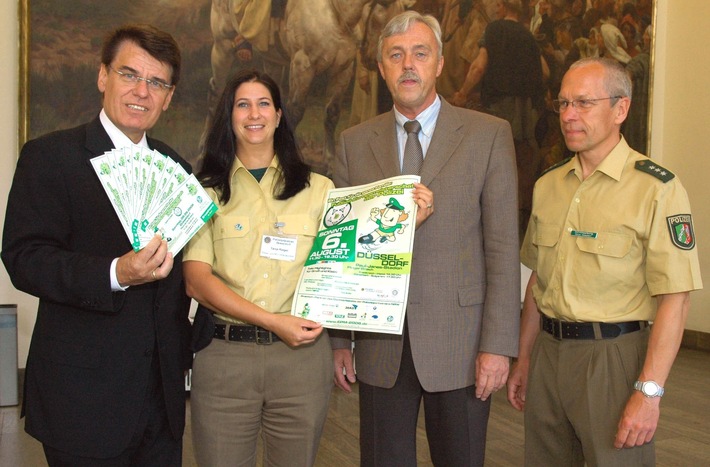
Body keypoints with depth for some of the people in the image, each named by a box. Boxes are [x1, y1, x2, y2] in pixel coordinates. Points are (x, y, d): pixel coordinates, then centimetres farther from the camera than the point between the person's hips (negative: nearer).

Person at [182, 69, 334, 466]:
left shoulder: (318, 189, 9)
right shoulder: (207, 191, 5)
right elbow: (197, 280, -5)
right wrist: (273, 321, -14)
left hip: (302, 354, 1)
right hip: (223, 356, -1)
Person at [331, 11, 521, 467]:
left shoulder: (489, 135, 0)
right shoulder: (355, 143, 7)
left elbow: (503, 247, -4)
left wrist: (498, 344, -9)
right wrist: (339, 339, 5)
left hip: (458, 343, -2)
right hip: (380, 344, 2)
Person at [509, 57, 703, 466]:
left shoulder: (657, 189, -12)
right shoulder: (548, 186, 8)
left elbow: (674, 299, -15)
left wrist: (649, 392, -18)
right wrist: (524, 358, 14)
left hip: (614, 356, -6)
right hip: (548, 352, 6)